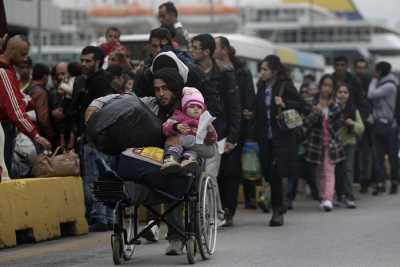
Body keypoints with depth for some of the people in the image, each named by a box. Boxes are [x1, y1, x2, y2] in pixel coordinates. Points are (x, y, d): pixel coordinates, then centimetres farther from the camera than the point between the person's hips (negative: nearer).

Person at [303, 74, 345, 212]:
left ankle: (328, 199, -19)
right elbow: (306, 123, -7)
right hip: (316, 143, 0)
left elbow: (340, 123, -2)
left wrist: (335, 107, -11)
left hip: (331, 143, 0)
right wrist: (315, 112, -24)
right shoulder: (313, 103, -1)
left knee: (329, 171, -11)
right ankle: (323, 197, 18)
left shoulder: (335, 105, 5)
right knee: (320, 173, 8)